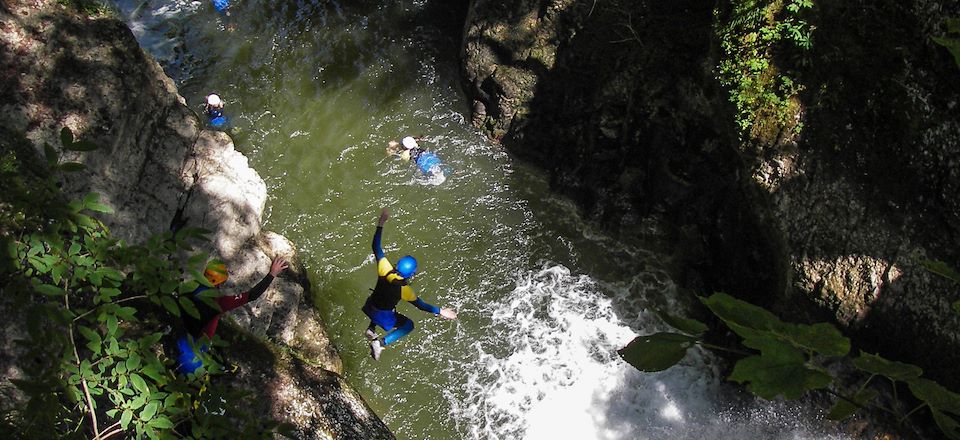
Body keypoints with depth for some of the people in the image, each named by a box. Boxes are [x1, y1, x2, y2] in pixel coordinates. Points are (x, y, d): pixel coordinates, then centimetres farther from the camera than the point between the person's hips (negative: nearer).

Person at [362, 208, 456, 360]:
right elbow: (421, 305, -23)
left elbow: (376, 247, -17)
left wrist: (380, 223, -14)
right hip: (383, 317, -4)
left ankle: (371, 329, 22)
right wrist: (441, 311, -21)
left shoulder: (385, 270, -24)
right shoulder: (404, 289, -31)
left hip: (368, 307, 5)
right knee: (408, 325, 20)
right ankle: (381, 343, 2)